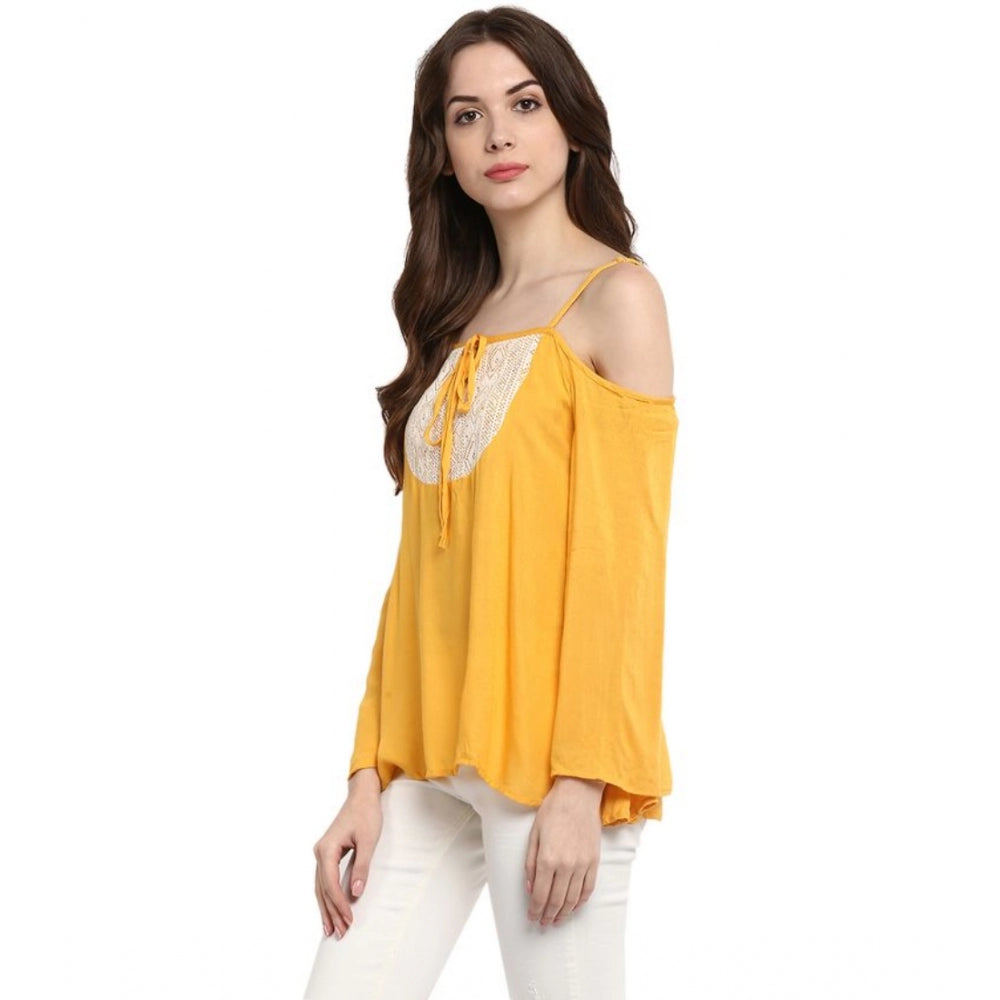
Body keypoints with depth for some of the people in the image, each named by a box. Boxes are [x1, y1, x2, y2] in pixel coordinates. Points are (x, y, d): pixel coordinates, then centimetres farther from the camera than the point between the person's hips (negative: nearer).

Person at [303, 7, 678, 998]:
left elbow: (623, 558, -10)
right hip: (429, 766, 6)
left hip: (547, 762, -6)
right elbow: (420, 566, 12)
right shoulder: (457, 323, 15)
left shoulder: (615, 297, -3)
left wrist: (581, 783, -15)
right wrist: (369, 776, 7)